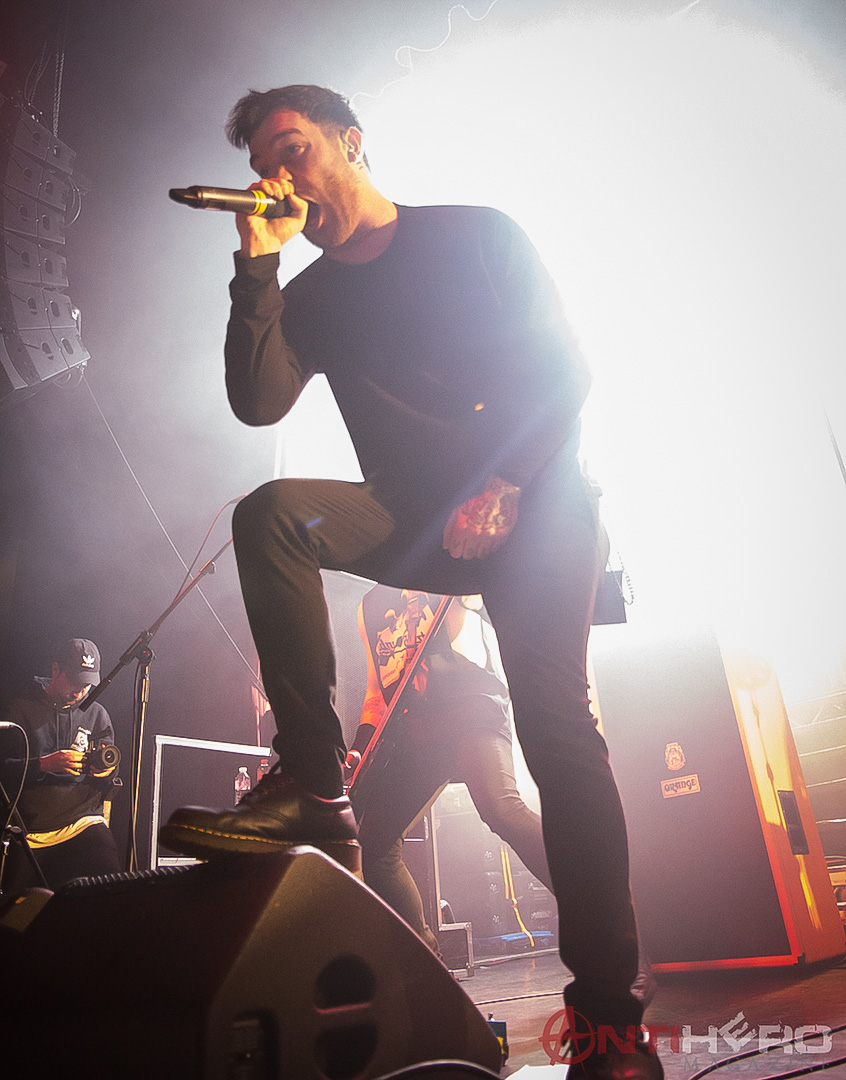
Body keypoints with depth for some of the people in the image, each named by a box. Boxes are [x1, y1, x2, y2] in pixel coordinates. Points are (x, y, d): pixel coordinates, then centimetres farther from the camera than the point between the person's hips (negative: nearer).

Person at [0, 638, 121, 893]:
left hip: (85, 821, 1)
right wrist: (45, 764, -19)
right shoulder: (21, 710, 7)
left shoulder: (97, 715, 14)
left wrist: (105, 771, -9)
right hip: (30, 829, 0)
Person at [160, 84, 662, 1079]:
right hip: (421, 522, 3)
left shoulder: (479, 236, 7)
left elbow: (564, 373, 0)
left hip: (534, 503, -2)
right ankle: (313, 786, -21)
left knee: (556, 723, -19)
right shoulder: (311, 300, 14)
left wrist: (501, 487, -13)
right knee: (272, 513, -23)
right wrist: (258, 257, -4)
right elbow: (258, 402, -5)